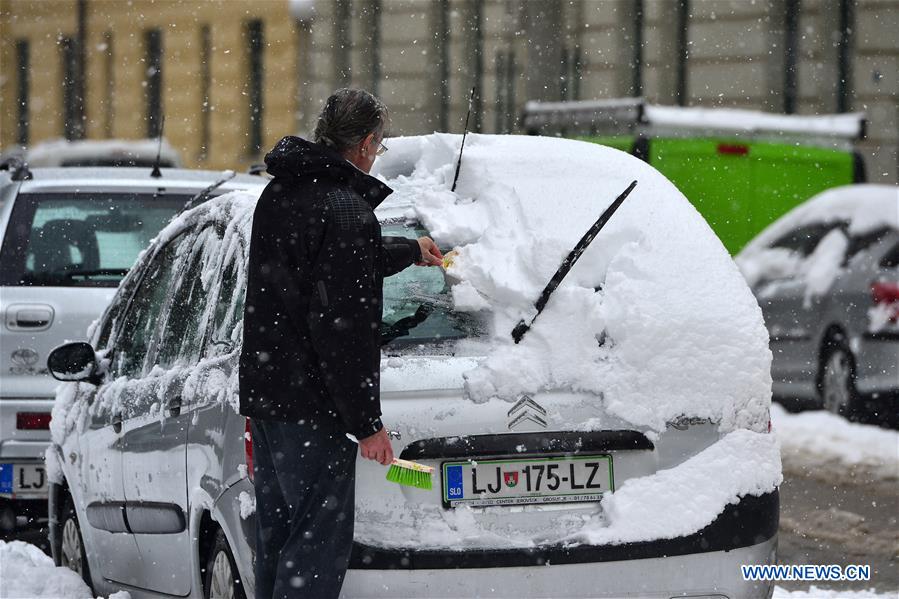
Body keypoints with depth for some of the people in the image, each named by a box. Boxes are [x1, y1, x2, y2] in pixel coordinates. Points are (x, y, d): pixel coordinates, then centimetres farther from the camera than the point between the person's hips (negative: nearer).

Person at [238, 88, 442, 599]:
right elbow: (344, 327, -22)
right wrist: (367, 422, -17)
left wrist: (411, 252, 50)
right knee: (319, 541, -8)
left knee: (277, 536, 15)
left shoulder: (279, 193, 13)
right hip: (312, 404, -10)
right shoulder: (346, 211, -18)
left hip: (264, 391, 10)